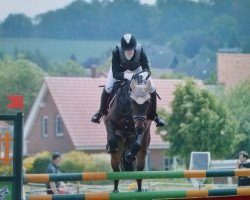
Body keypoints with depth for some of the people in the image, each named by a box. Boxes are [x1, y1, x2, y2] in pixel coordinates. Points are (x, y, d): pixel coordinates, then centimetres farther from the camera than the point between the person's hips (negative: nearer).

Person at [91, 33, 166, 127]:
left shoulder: (140, 51, -37)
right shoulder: (116, 52, -39)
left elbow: (147, 69, -34)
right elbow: (115, 73, -39)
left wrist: (144, 74, -59)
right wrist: (126, 76, -60)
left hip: (136, 69, 1)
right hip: (119, 69, -1)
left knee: (152, 88, -12)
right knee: (108, 88, -21)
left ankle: (153, 115, 10)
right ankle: (102, 111, 6)